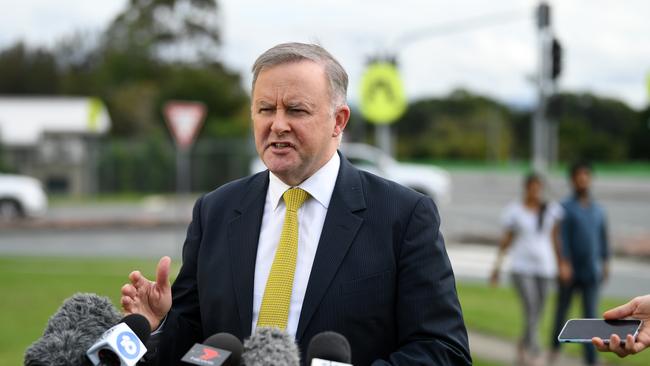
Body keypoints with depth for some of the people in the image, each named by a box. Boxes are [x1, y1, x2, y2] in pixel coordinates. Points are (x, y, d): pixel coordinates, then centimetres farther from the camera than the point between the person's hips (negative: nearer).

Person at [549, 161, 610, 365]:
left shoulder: (598, 210, 9)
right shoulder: (566, 208, -3)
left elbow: (603, 238, 13)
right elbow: (562, 238, -9)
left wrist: (605, 264, 8)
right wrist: (564, 264, -17)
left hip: (591, 272, 2)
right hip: (570, 271, -2)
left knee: (590, 314, -4)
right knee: (562, 310, 13)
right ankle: (555, 347, 34)